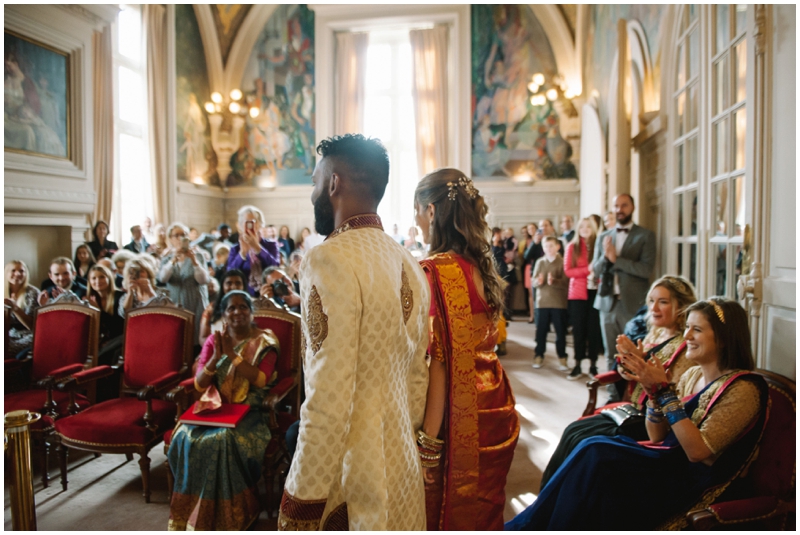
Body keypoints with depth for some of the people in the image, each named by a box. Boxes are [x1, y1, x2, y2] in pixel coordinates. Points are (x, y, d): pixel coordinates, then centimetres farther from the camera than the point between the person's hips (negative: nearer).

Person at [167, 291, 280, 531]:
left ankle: (227, 516, -12)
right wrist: (216, 357, -15)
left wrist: (232, 353, -17)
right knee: (187, 438, -24)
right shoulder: (213, 341, 9)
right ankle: (192, 512, -7)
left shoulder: (264, 342, 0)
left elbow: (261, 380, -14)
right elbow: (199, 384, 3)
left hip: (249, 411, -3)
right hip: (215, 407, 4)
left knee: (225, 441, -31)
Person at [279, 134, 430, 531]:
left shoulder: (330, 260, -18)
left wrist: (302, 501, -15)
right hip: (402, 471, 8)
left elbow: (327, 400, -23)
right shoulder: (411, 267, 5)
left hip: (350, 482, -7)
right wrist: (397, 445, 19)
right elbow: (418, 381, 10)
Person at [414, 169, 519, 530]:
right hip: (494, 408, 8)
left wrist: (429, 440, -17)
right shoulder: (481, 265, 6)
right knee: (483, 512, 22)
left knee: (448, 516, 10)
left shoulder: (436, 270, -17)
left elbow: (439, 360, -20)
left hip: (461, 419, -8)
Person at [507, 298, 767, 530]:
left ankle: (528, 524, -8)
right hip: (668, 462, 7)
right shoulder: (692, 375, 10)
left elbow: (698, 451, -21)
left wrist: (664, 391, -23)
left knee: (596, 453, -24)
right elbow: (657, 437, 9)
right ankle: (532, 524, -10)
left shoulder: (743, 390, -12)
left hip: (692, 486, -7)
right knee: (593, 450, -19)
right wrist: (654, 389, -6)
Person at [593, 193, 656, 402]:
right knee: (611, 355, 9)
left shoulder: (645, 235, 0)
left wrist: (616, 259, -17)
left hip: (633, 304, -4)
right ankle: (614, 397, 17)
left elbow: (646, 269, -12)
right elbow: (596, 269, 6)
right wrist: (605, 256, -13)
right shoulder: (604, 237, 13)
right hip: (608, 302, 4)